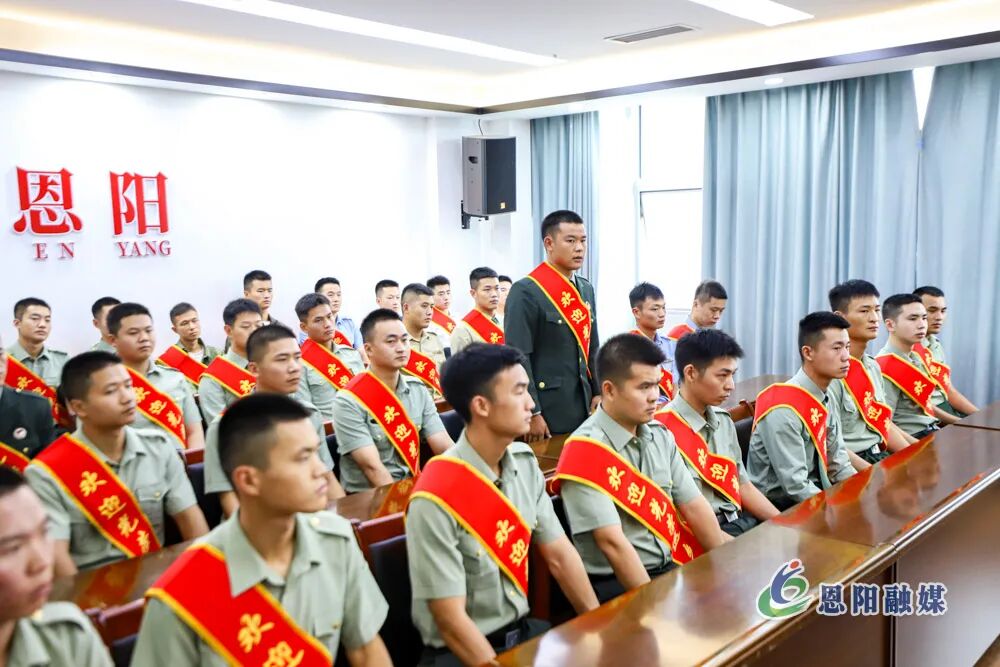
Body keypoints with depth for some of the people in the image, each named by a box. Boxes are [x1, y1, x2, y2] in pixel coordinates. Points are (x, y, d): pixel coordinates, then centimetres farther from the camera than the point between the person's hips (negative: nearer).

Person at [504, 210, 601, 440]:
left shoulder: (586, 289, 12)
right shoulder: (525, 292, -12)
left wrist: (598, 392, 9)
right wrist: (531, 413, -16)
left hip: (584, 408, 7)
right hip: (546, 411, -7)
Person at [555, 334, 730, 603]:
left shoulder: (660, 435, 7)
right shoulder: (585, 451, -17)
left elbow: (694, 506, 7)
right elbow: (613, 542, -21)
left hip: (671, 568, 7)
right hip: (616, 584, -7)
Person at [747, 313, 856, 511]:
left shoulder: (826, 397, 4)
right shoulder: (784, 409, -22)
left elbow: (838, 465, 8)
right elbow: (795, 486, -22)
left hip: (815, 494, 8)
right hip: (781, 505, -8)